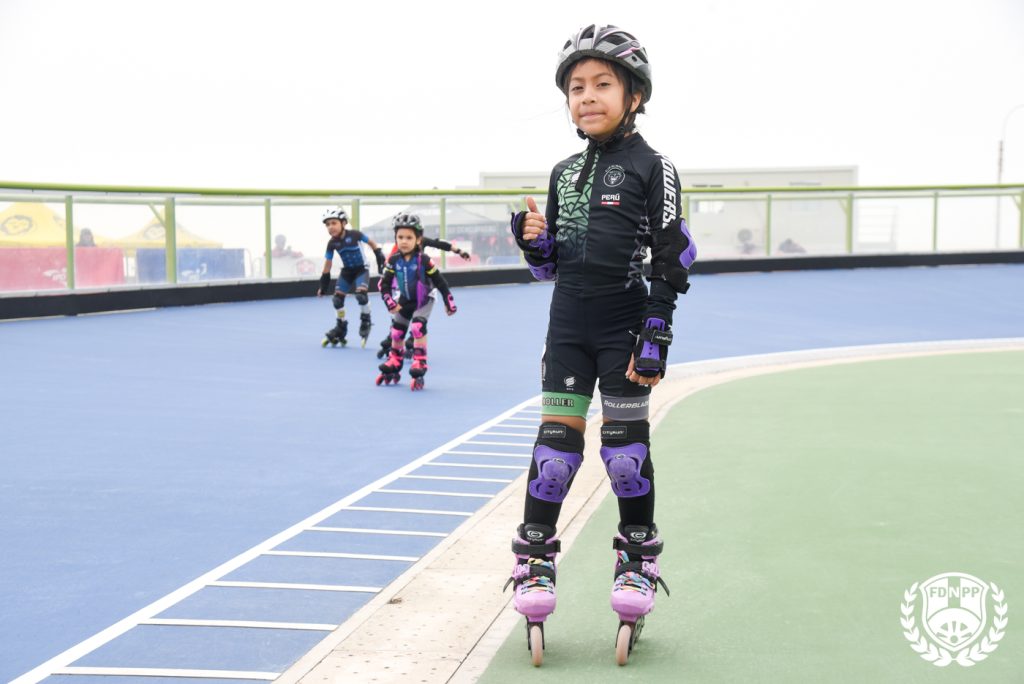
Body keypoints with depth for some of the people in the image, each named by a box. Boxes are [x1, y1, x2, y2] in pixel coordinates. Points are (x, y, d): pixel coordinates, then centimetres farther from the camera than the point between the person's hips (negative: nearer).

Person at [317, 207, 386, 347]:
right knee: (337, 298, 0)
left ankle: (365, 322, -1)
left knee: (361, 294, -25)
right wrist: (323, 285, 1)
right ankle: (340, 328, 19)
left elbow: (372, 243, -4)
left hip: (361, 269, -4)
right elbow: (327, 264, -1)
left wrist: (381, 258, -4)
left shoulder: (354, 235, -22)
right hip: (347, 271, 4)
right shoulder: (332, 243, -11)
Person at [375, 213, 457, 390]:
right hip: (404, 301, 4)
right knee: (396, 332, 12)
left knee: (417, 328, -25)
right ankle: (393, 366, 31)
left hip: (423, 300, -4)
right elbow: (384, 284, -8)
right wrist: (390, 302, -19)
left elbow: (440, 282, -17)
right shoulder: (393, 261, -16)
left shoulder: (424, 260, -25)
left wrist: (449, 303, -11)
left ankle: (419, 365, -19)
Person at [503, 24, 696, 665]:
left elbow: (671, 261, -8)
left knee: (626, 444, 1)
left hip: (624, 327, -4)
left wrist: (656, 337, -13)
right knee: (555, 442, 3)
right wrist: (534, 239, -6)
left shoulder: (652, 167, -5)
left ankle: (637, 562, 18)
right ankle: (536, 563, 12)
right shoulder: (564, 173, 11)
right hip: (569, 327, 4)